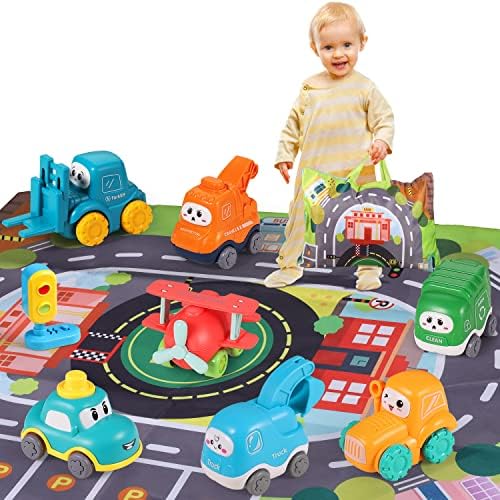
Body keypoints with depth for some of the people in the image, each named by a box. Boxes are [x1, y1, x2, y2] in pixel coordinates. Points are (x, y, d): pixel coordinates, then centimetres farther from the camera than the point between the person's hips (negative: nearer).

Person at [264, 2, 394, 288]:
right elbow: (294, 124, 12)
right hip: (314, 173, 3)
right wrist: (285, 154, 8)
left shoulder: (365, 88, -3)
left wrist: (382, 141, -19)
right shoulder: (310, 88, 5)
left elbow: (384, 118, -1)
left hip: (356, 172, -2)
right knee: (302, 216, 10)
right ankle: (290, 266, 25)